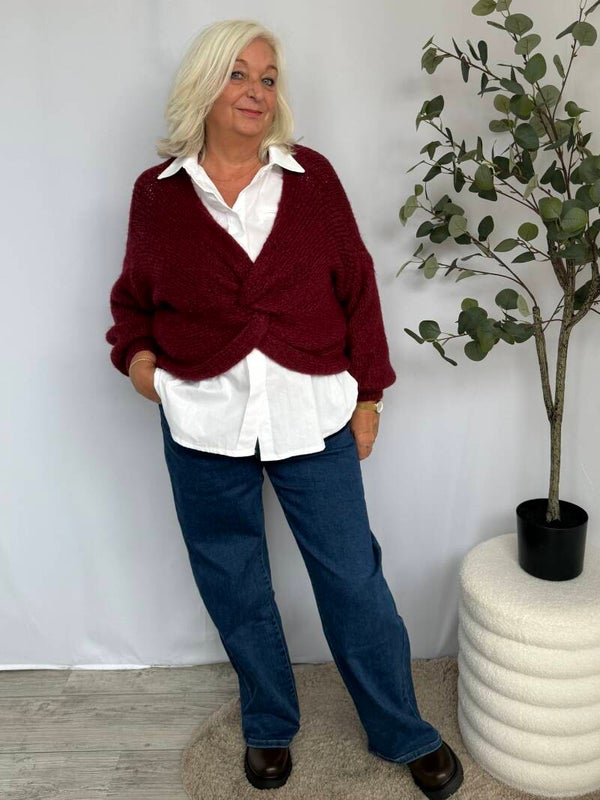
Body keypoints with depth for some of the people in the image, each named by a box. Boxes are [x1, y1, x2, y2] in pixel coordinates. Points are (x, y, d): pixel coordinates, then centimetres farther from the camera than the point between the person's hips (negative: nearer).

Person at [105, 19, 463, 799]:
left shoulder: (312, 176, 1)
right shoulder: (158, 191, 3)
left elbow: (357, 288, 4)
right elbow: (133, 296, 15)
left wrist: (368, 394, 3)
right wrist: (135, 354, -4)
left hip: (311, 414, -1)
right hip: (204, 422, 1)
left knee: (354, 580, 7)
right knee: (236, 588, 14)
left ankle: (405, 734, 30)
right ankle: (269, 728, 39)